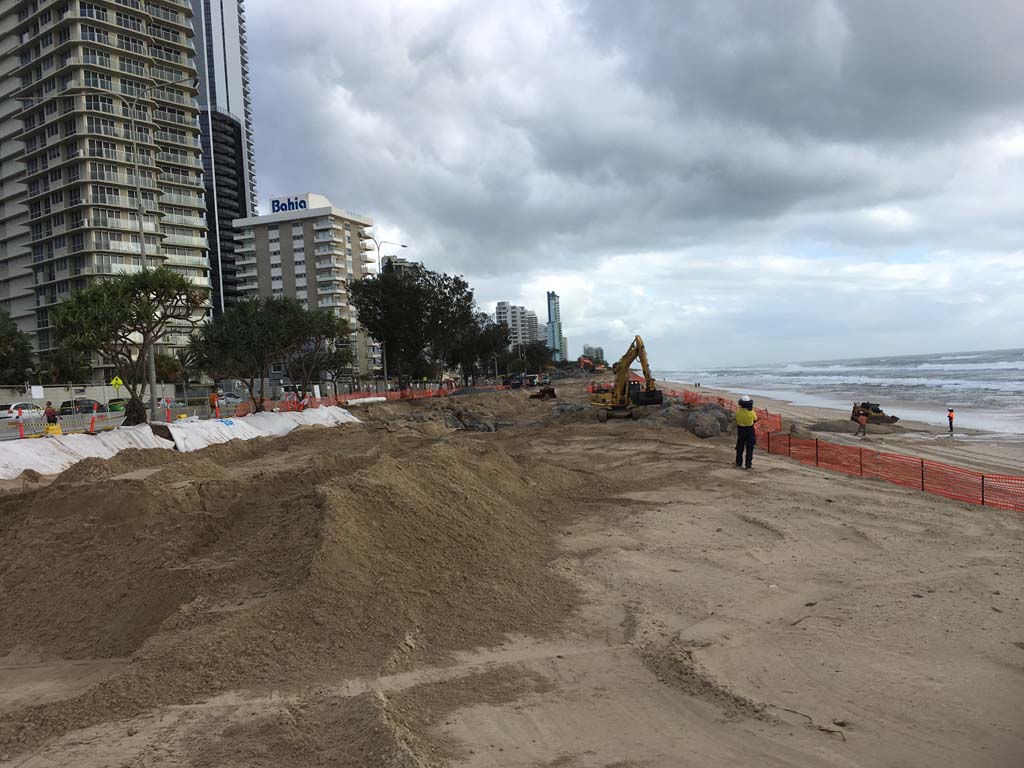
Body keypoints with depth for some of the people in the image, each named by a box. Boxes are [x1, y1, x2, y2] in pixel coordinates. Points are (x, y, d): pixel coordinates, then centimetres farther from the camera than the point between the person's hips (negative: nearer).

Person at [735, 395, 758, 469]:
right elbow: (755, 420, -2)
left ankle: (739, 463, 24)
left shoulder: (738, 411, -14)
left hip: (740, 430, 3)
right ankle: (748, 464, 8)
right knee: (749, 448, 7)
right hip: (750, 430, -3)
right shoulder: (751, 413, -21)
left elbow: (737, 420, -1)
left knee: (740, 447, 17)